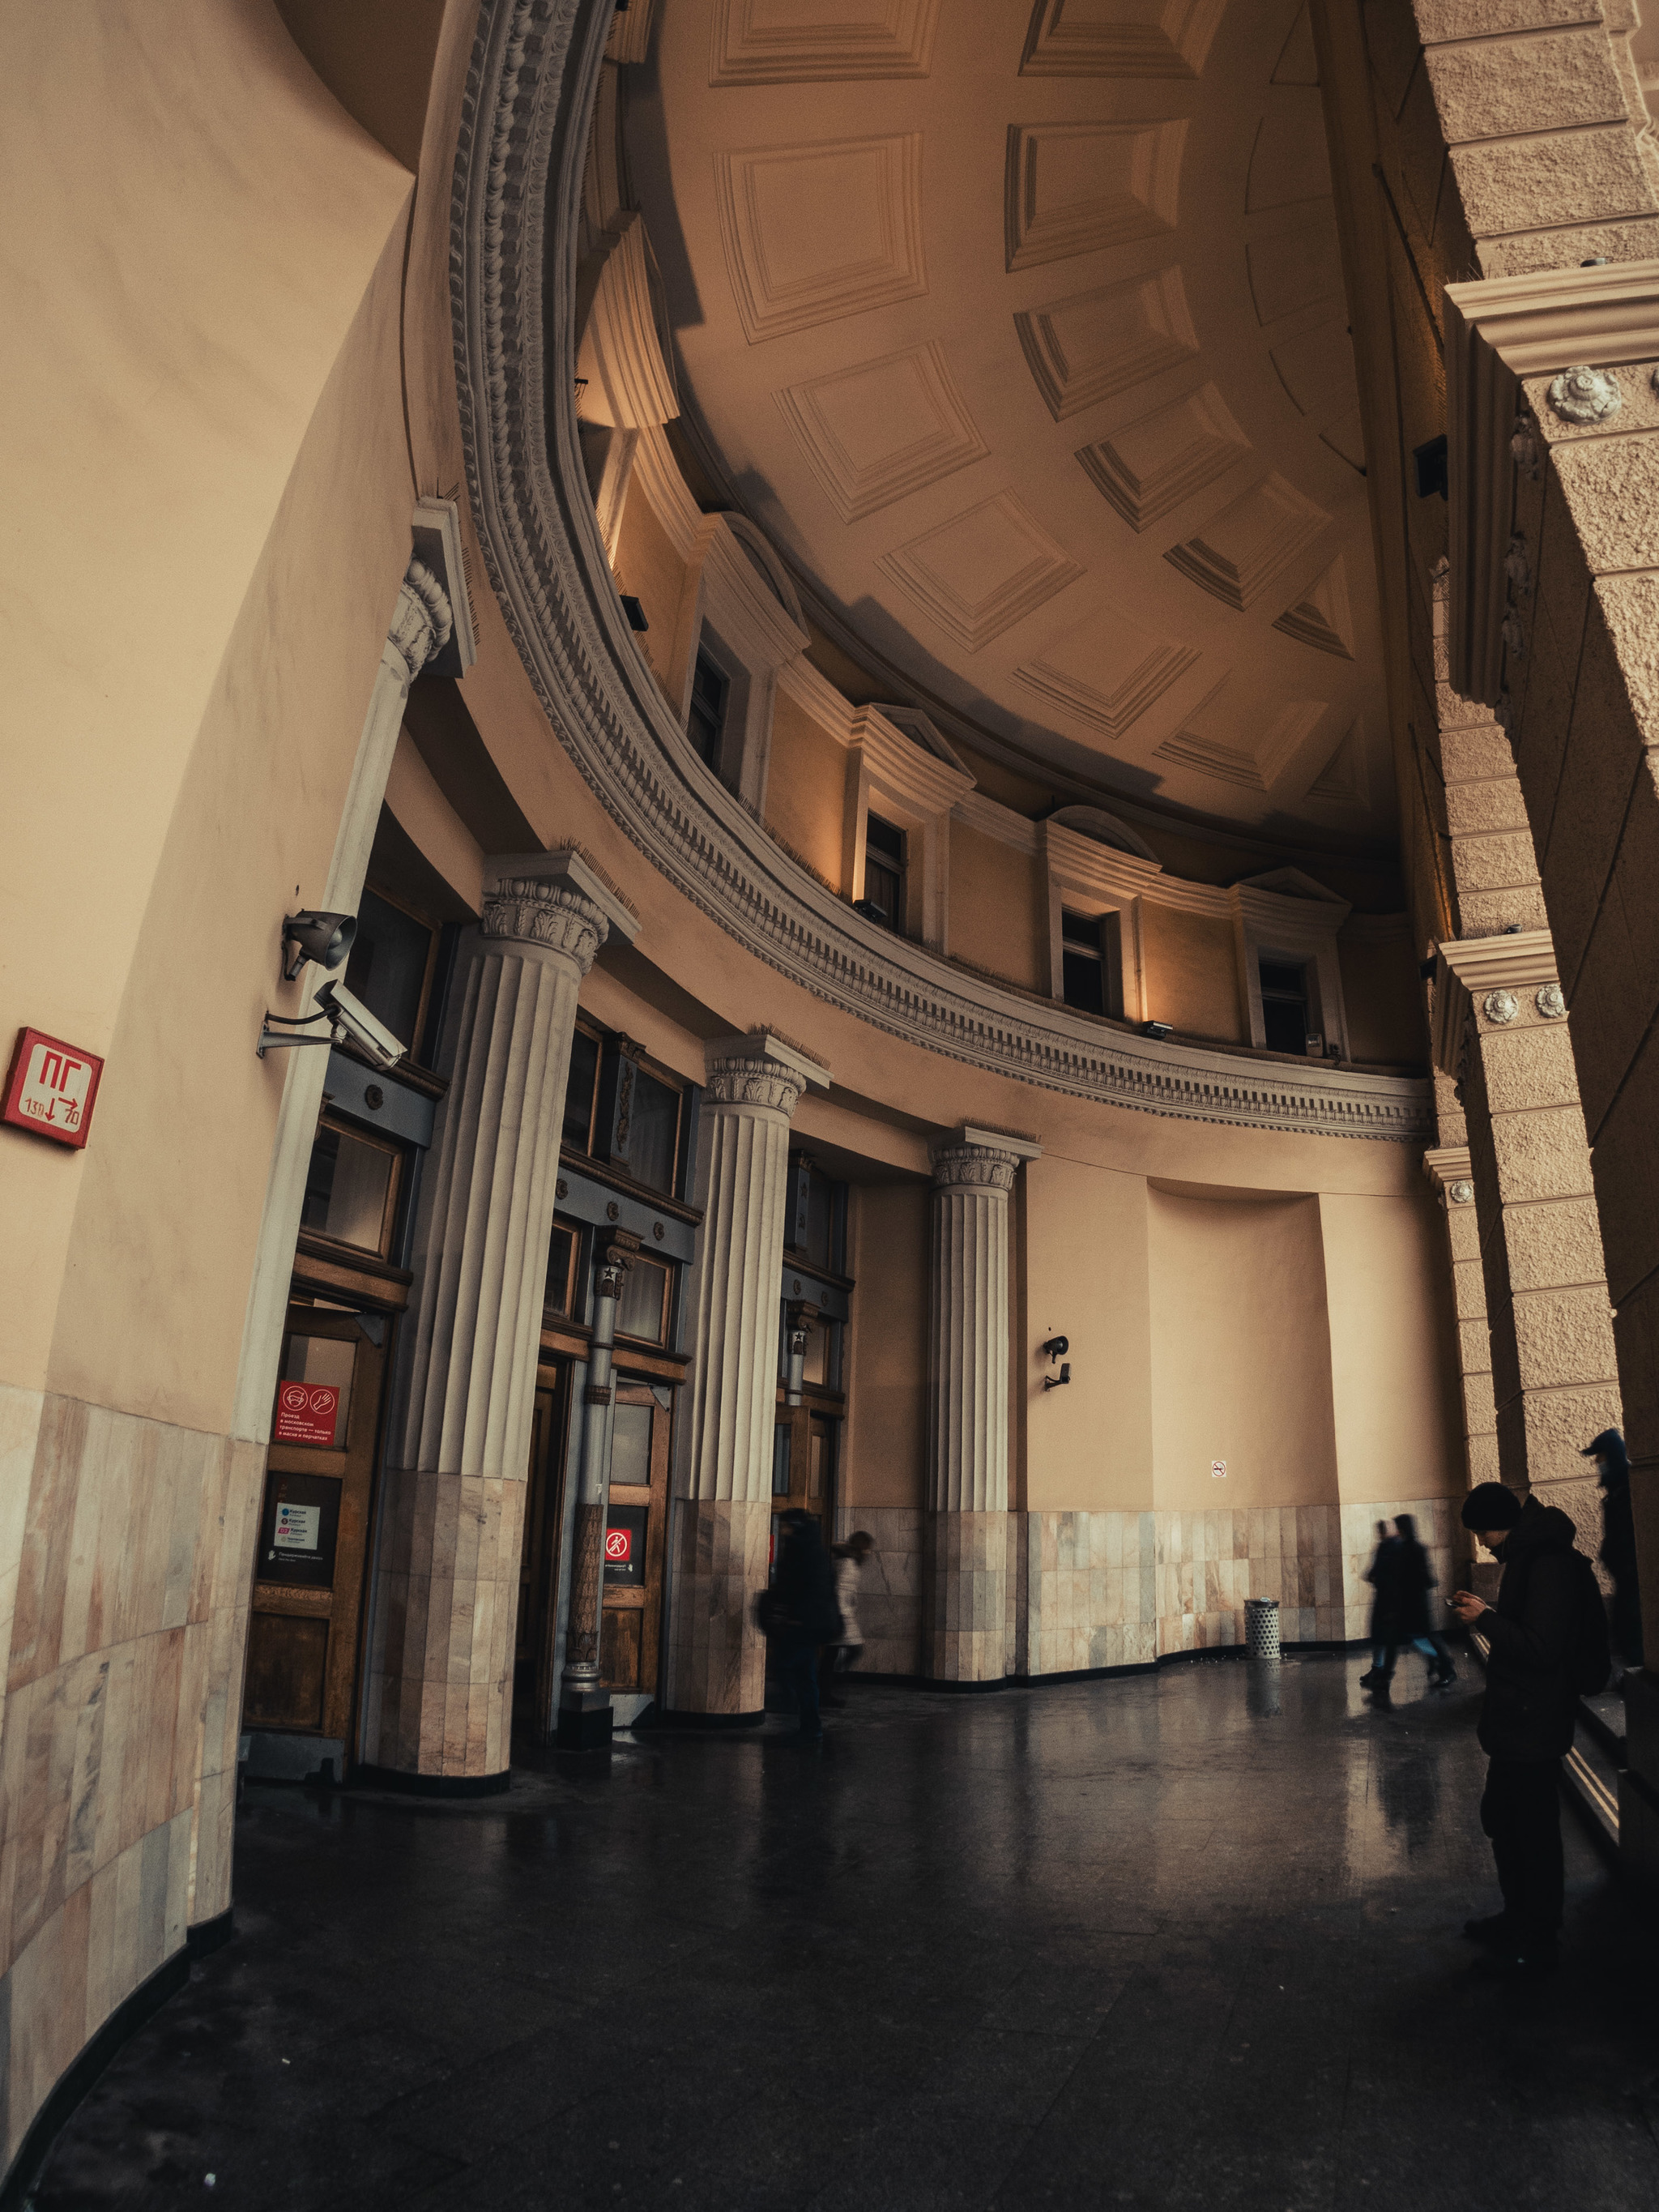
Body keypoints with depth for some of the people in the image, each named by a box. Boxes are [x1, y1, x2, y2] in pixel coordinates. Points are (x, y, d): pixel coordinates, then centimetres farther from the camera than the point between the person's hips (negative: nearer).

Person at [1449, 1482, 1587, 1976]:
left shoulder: (1549, 1564, -24)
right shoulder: (1527, 1555, 9)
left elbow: (1539, 1649, -27)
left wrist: (1485, 1619, -18)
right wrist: (1485, 1613, 5)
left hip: (1534, 1726, -10)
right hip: (1515, 1719, 10)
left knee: (1534, 1831, 4)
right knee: (1501, 1818, 22)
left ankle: (1538, 1943, 19)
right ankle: (1519, 1917, 38)